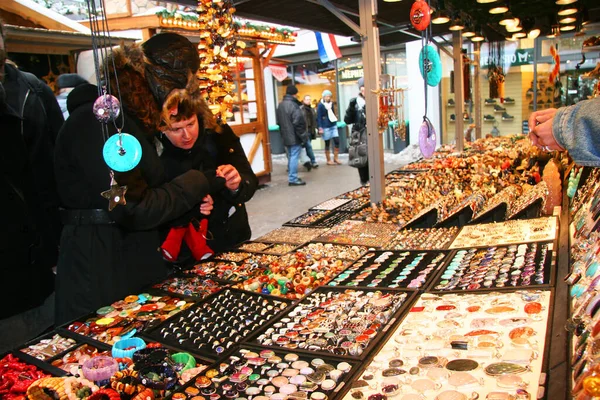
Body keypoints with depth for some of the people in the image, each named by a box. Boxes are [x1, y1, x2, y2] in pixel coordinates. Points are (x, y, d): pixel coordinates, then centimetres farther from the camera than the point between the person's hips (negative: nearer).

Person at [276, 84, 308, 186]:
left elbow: (279, 122, 20)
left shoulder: (280, 105, 13)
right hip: (294, 137, -9)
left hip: (286, 137, 9)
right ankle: (293, 179, -4)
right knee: (294, 157, -5)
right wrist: (304, 136, -13)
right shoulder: (293, 105, -17)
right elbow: (298, 123, -19)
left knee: (290, 157, 15)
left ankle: (291, 177, 21)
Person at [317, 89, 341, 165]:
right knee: (327, 144, 2)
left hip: (333, 125, 5)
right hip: (326, 127, -5)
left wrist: (335, 121, 16)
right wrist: (320, 128, -13)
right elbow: (319, 117, -8)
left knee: (337, 141, -2)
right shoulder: (320, 105, -7)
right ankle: (328, 160, 12)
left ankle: (335, 158, 10)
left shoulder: (331, 103, 9)